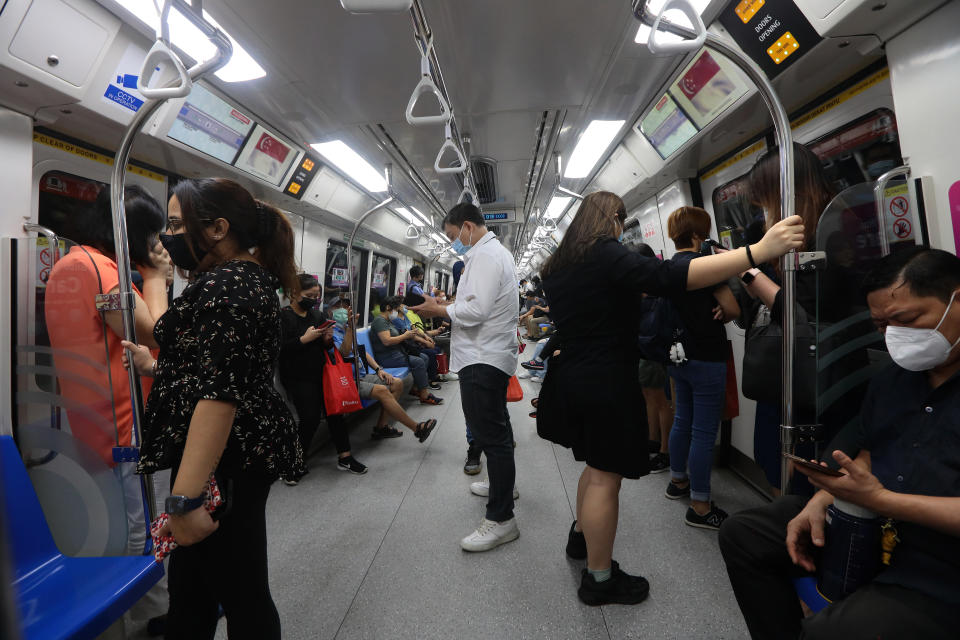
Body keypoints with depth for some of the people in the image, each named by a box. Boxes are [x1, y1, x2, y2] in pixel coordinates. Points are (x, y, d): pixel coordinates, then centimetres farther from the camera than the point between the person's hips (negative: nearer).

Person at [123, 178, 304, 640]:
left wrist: (185, 498, -28)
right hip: (241, 451, 11)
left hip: (225, 462, -11)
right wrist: (156, 367, 26)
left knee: (240, 592, 5)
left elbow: (219, 393, -27)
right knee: (193, 579, 23)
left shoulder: (225, 285, -18)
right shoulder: (248, 278, 14)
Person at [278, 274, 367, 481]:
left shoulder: (317, 315, 14)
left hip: (320, 371, 5)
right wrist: (304, 339, -20)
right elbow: (278, 349, -15)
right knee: (310, 417, -14)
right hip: (298, 377, -5)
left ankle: (344, 457, 5)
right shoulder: (283, 316, -4)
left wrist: (328, 340, -1)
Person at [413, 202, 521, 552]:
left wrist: (437, 309, -10)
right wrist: (447, 308, 14)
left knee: (489, 434, -9)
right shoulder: (497, 252, 21)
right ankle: (501, 485, 41)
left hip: (482, 360, -12)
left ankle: (501, 519, -2)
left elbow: (475, 311, -23)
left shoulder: (484, 256, -14)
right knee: (496, 428, 23)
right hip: (493, 355, 12)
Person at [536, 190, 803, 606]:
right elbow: (668, 277, -29)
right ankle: (599, 579, 15)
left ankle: (580, 537, 40)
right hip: (606, 383, -9)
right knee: (605, 475, 2)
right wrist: (758, 251, -31)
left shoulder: (557, 265, 11)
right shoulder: (605, 255, -15)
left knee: (597, 464, 24)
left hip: (570, 379, 9)